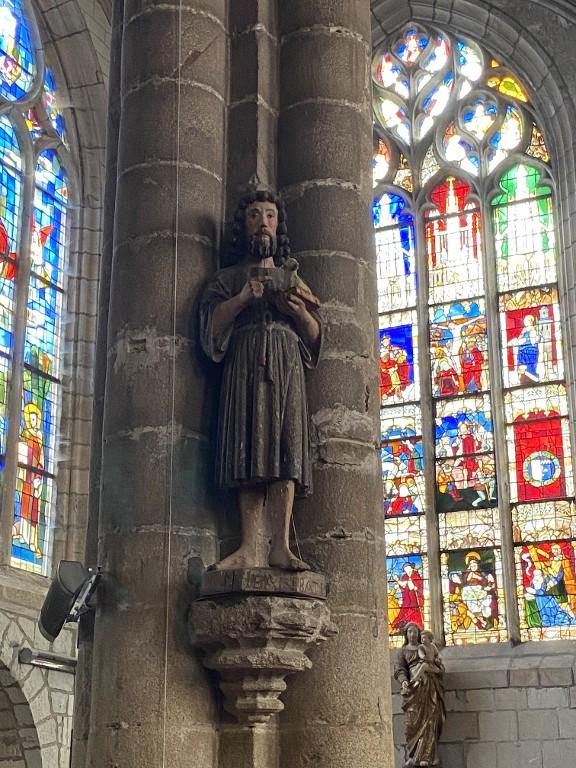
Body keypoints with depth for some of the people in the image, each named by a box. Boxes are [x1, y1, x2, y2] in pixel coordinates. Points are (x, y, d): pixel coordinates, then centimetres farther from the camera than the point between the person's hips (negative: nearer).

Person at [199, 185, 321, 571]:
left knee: (285, 451, -12)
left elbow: (315, 337, 18)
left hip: (287, 366, 2)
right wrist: (243, 298, -10)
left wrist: (300, 311, -2)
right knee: (251, 452, -14)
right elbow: (213, 325, 4)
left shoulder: (292, 277, 25)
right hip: (245, 364, -1)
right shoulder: (229, 277, 21)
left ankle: (280, 544, -19)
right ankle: (253, 546, -21)